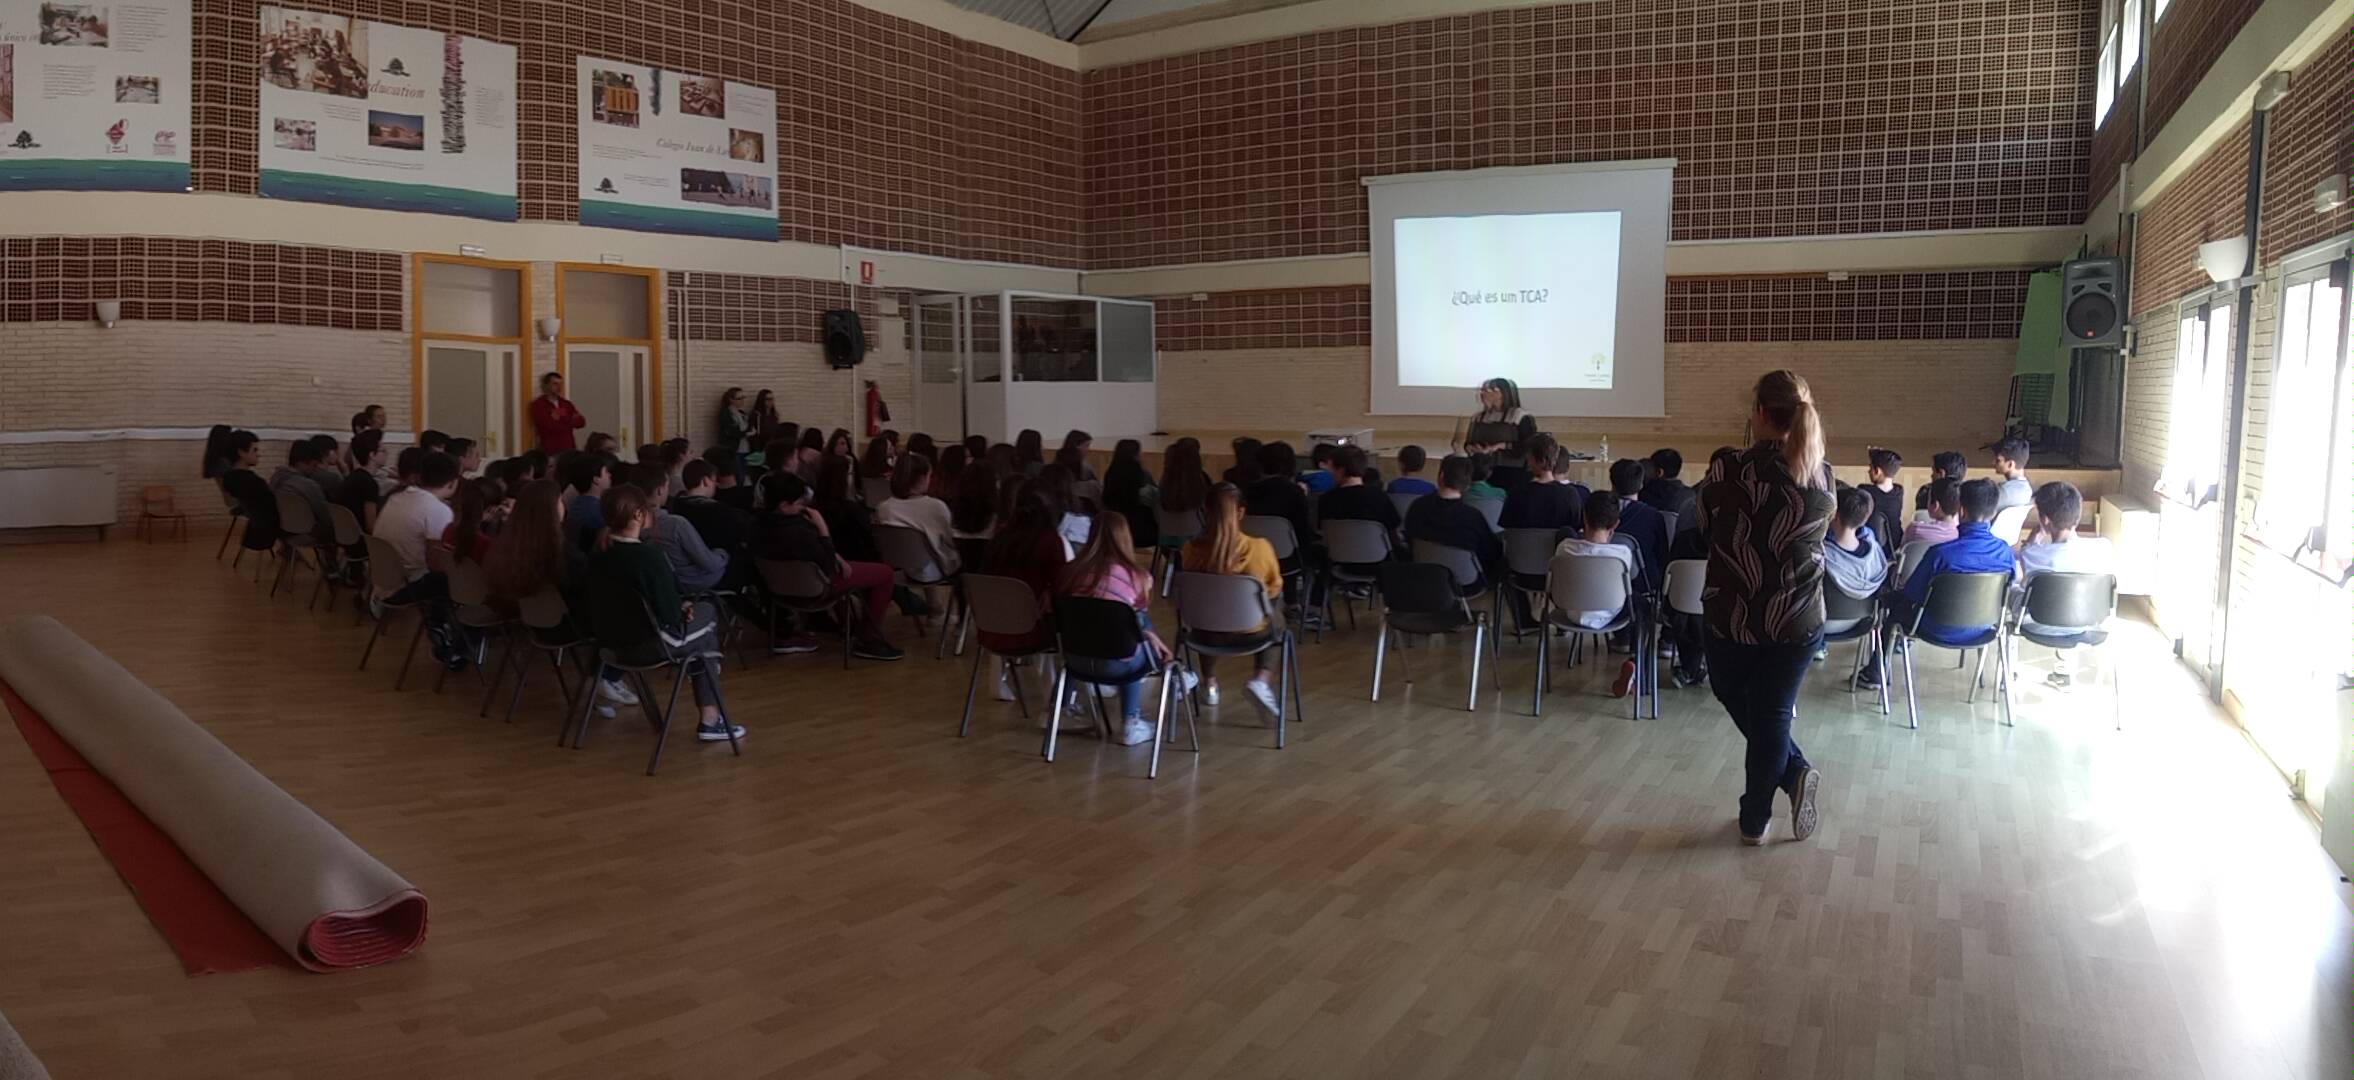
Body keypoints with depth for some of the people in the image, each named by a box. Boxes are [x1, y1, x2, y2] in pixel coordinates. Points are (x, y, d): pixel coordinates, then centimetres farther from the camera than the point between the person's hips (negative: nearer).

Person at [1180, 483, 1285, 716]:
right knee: (1276, 619, 33)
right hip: (1251, 633, -2)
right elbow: (1274, 589, -1)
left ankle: (1210, 683, 42)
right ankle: (1262, 679, 12)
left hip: (1207, 634, 2)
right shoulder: (1260, 547, -20)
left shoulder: (1192, 550, -16)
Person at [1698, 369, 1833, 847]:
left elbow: (1705, 527, 2)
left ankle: (1794, 771, 17)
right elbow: (1815, 537, 11)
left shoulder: (1728, 475, -15)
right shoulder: (1824, 478, -4)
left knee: (1733, 694, 23)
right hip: (1798, 619, 2)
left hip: (1735, 616, -2)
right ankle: (1755, 819, 17)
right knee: (1773, 712, 14)